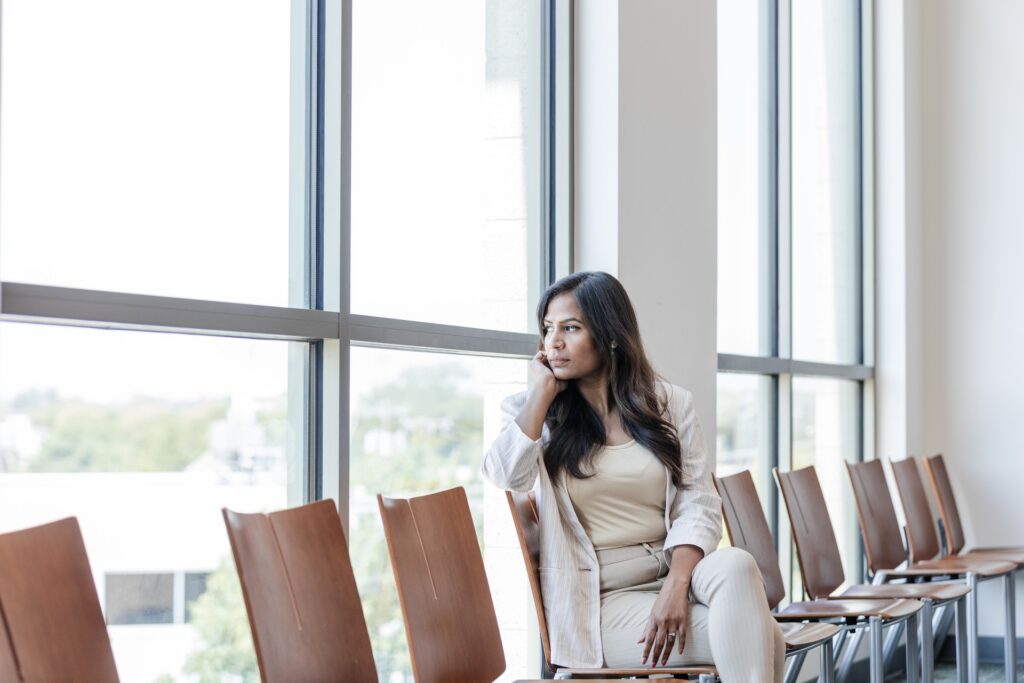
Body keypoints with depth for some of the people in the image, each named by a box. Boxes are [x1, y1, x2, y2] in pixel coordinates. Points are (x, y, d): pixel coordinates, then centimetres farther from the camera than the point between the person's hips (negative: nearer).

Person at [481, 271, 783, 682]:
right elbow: (504, 477, -14)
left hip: (673, 573, 3)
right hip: (602, 600, -3)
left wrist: (675, 587, -18)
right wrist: (543, 389, -4)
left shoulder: (670, 405, 10)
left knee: (735, 565, -35)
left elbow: (697, 506, 1)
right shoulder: (531, 415, 8)